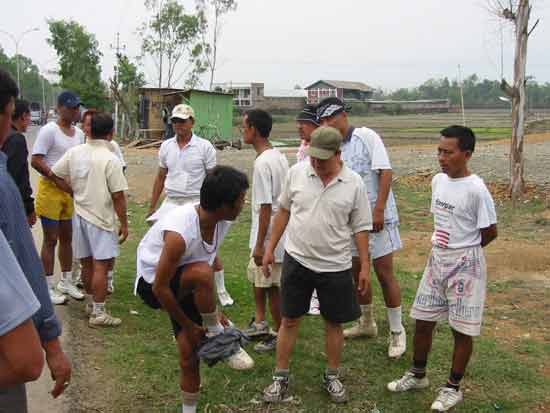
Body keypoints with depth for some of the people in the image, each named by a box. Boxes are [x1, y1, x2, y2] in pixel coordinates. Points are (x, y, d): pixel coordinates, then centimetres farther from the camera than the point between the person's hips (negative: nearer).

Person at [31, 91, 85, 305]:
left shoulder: (79, 133, 8)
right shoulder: (49, 130, -12)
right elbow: (36, 161, -18)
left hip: (71, 191, 6)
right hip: (50, 189, -6)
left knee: (67, 237, 14)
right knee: (51, 239, 1)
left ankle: (66, 281, 26)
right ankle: (49, 286, 11)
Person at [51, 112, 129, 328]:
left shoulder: (74, 152, 0)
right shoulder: (110, 159, -17)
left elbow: (55, 175, 6)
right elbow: (118, 196, -15)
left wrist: (75, 191, 13)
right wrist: (124, 224, -7)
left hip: (80, 214, 6)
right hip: (101, 218, -6)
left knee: (87, 263, 17)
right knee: (101, 265, -1)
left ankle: (90, 304, 31)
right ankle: (98, 313, 2)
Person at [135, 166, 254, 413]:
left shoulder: (222, 221, -13)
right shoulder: (180, 232, -36)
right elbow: (160, 287, -28)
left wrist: (212, 305, 5)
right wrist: (188, 326, -18)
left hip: (185, 285, 6)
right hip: (151, 283, -6)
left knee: (189, 356, 2)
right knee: (202, 272, -35)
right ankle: (217, 335, -14)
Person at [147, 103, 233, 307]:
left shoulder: (204, 147, -5)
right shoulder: (166, 146, 7)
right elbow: (160, 178, 13)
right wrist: (151, 208, 12)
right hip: (171, 203, 4)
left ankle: (221, 291, 16)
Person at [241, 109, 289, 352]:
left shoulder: (262, 163, -21)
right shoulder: (279, 157, 8)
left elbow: (265, 207, -23)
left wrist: (259, 244, -19)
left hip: (269, 236, -10)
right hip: (279, 231, 10)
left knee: (272, 286, 3)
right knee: (255, 275, 22)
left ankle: (279, 336, 16)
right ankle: (260, 323, 34)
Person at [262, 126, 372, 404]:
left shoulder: (353, 183, -7)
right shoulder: (296, 172, -4)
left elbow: (361, 228, -1)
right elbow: (283, 211, 7)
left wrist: (365, 267, -1)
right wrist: (270, 248, 8)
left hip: (335, 266, 0)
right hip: (297, 260, 1)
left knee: (333, 323, 12)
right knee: (289, 320, 9)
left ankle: (332, 376, 31)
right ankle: (280, 377, 23)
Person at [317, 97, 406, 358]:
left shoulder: (367, 137, -10)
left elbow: (385, 172, -15)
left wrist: (378, 210, -21)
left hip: (376, 217, -6)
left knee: (384, 274, -2)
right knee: (356, 272, 15)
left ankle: (397, 332, 12)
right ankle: (367, 323, 34)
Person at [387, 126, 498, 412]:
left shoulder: (476, 190, -19)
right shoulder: (438, 181, 2)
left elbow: (489, 232, -11)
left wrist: (463, 251, 1)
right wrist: (444, 248, 8)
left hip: (465, 266, -7)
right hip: (436, 261, 7)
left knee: (461, 329, 6)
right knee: (422, 321, 13)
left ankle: (453, 388, 22)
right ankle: (417, 375, 32)